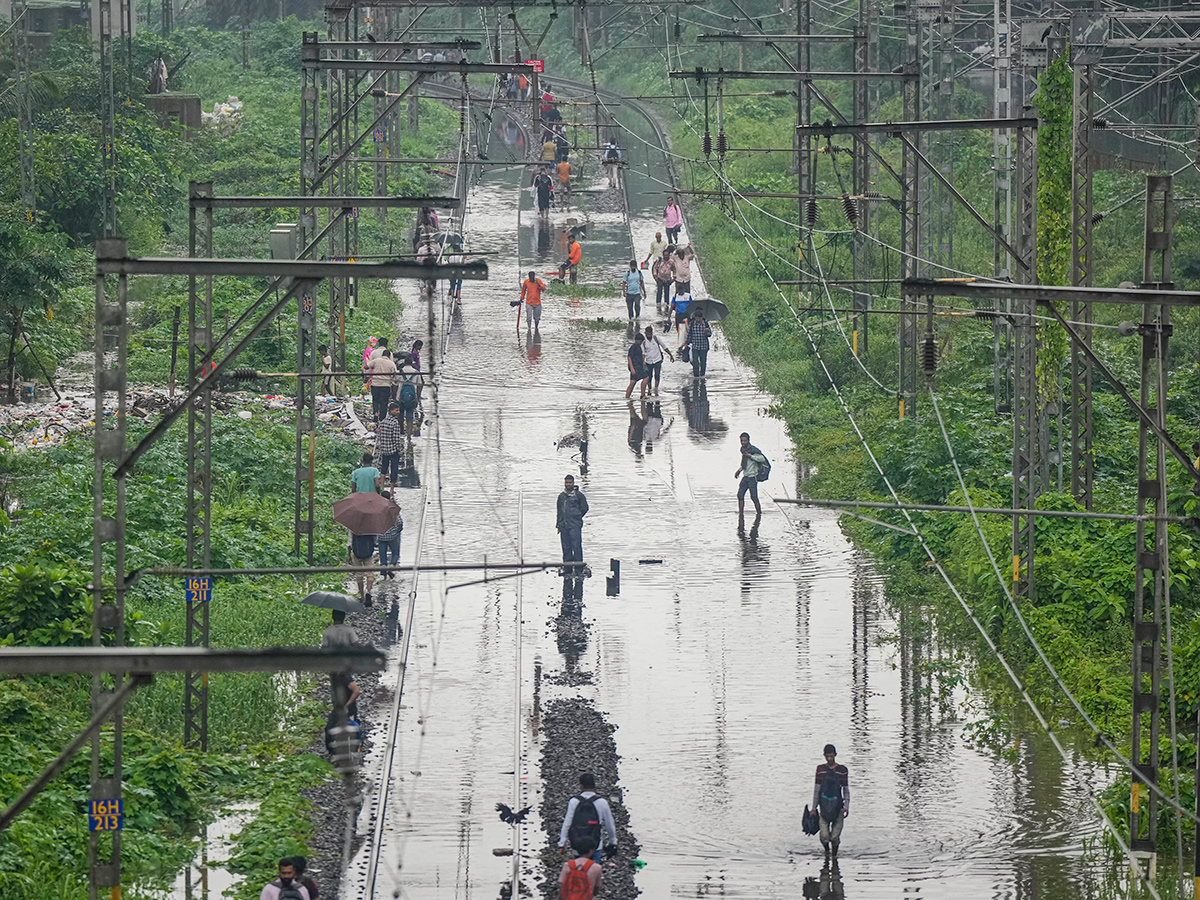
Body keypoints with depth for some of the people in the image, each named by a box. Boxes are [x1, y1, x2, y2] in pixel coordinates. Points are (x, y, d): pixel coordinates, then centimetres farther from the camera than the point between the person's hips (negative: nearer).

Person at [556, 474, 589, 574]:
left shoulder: (578, 495, 0)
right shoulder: (561, 496, 15)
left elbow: (584, 508, 5)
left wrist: (577, 517, 2)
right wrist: (558, 524, 16)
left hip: (575, 526, -5)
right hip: (563, 526, 5)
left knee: (576, 546, -10)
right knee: (566, 547, 6)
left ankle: (578, 568, -7)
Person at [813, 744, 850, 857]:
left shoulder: (842, 770, 3)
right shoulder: (820, 769, 5)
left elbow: (846, 790, 7)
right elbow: (817, 789, 8)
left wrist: (846, 807, -1)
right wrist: (814, 808, 8)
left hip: (838, 807, 0)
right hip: (824, 807, 0)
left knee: (835, 837, -3)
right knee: (824, 837, -7)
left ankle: (834, 855, 18)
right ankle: (827, 850, 24)